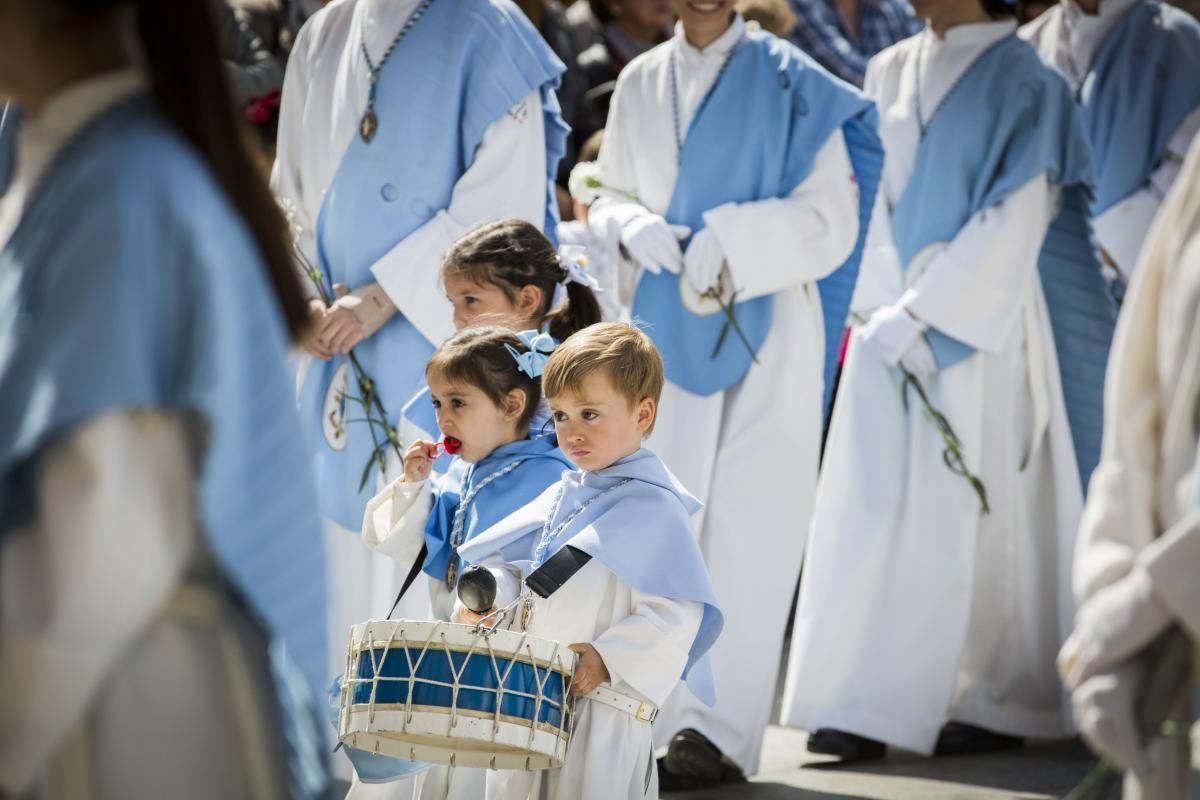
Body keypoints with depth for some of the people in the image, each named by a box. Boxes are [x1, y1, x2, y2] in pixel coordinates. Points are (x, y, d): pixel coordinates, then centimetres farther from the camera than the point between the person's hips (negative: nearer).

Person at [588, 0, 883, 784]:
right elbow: (609, 197, 16)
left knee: (747, 527, -6)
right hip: (667, 330, 4)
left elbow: (832, 219, -6)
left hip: (766, 331, -4)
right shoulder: (641, 85, 11)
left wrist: (730, 240, -19)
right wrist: (633, 225, -7)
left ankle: (723, 727, -6)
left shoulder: (791, 84, -2)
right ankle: (657, 713, 6)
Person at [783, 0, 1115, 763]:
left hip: (979, 325, -5)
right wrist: (883, 306, 3)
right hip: (895, 320, 5)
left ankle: (1002, 702, 9)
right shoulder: (891, 73, 11)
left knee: (982, 510, -1)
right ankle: (866, 705, -1)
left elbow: (1014, 221, -12)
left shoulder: (1023, 83, -6)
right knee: (871, 505, -2)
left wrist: (920, 315, -15)